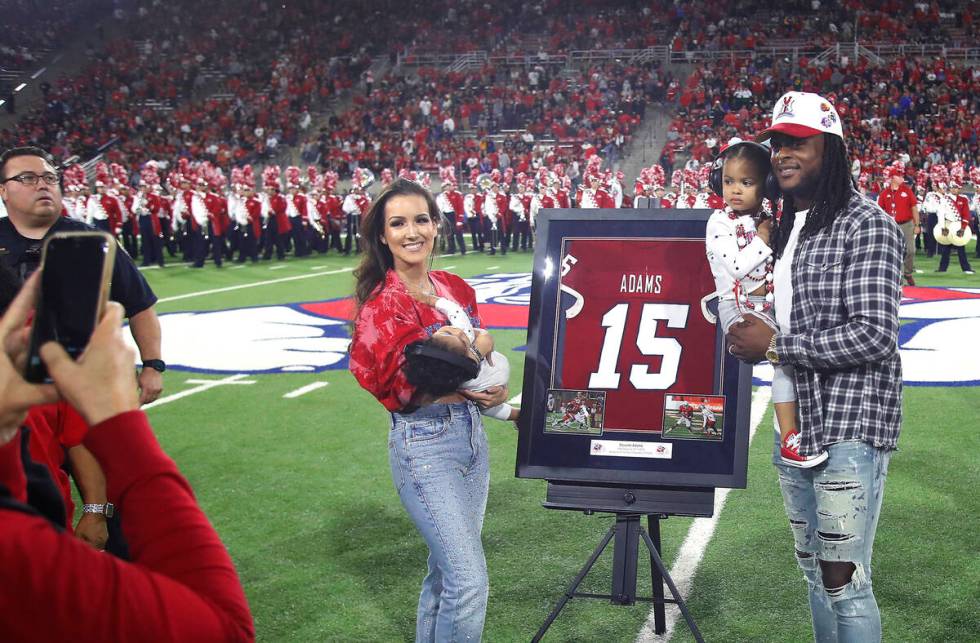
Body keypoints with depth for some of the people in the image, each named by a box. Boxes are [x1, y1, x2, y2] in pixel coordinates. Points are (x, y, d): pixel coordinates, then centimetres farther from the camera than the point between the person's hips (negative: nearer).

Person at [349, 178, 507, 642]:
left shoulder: (457, 290, 7)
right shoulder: (382, 305, -12)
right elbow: (398, 388, -15)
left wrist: (492, 389, -1)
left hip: (471, 434, 7)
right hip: (423, 445, -7)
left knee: (446, 570, 17)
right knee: (470, 579, -10)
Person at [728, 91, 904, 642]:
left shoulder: (867, 225, -12)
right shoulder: (786, 227, 13)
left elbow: (874, 335, -20)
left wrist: (774, 345, -16)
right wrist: (747, 335, 3)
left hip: (850, 429, -8)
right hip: (796, 426, 8)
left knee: (844, 582, -5)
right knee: (816, 574, 17)